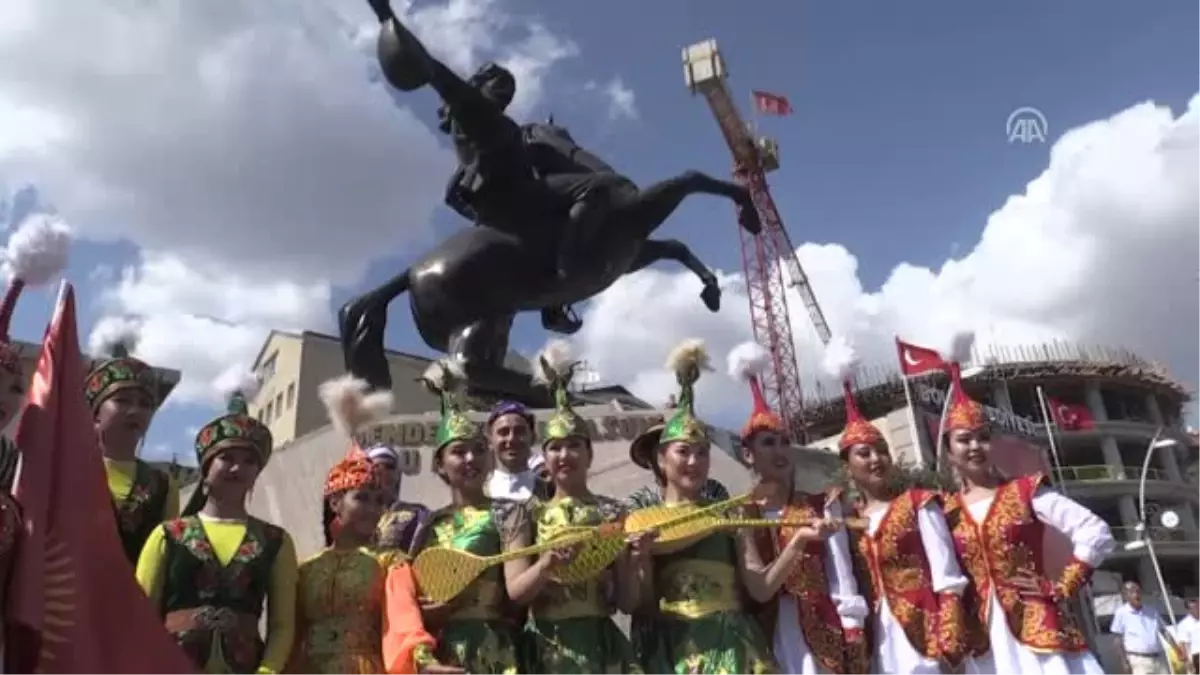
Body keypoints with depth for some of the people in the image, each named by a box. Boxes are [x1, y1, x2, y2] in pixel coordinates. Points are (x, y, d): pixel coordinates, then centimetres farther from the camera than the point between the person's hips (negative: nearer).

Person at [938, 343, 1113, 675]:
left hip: (1039, 627, -2)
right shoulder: (945, 512, 5)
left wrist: (1060, 588, -7)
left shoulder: (1025, 491, -2)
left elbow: (1097, 534, -7)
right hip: (987, 638, 2)